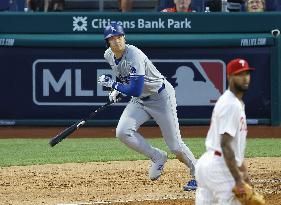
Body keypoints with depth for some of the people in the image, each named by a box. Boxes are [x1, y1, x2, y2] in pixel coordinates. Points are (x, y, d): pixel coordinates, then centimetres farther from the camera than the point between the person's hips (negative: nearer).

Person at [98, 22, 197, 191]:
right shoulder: (109, 55, -5)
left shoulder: (134, 55, -29)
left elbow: (135, 91, -34)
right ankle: (158, 158, 1)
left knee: (175, 145, -4)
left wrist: (112, 84, -24)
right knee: (123, 132, -17)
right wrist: (117, 90, 6)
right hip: (140, 101, 7)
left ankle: (198, 174, 18)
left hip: (161, 96, -7)